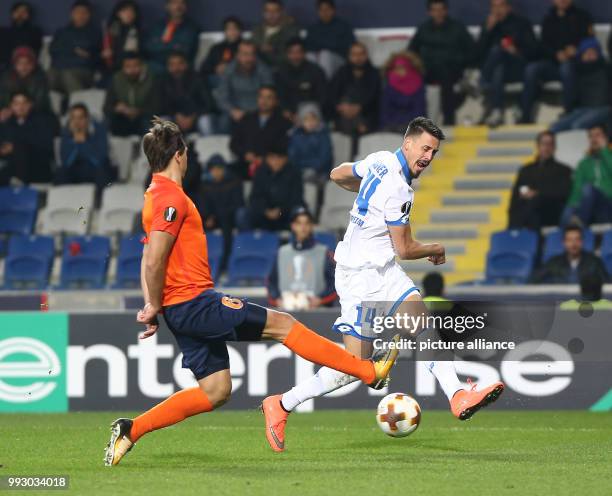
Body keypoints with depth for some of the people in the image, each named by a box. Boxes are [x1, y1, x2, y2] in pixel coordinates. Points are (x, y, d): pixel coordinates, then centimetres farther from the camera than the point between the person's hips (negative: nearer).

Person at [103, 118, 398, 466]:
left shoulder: (156, 196, 16)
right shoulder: (172, 198, -15)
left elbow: (149, 261, 19)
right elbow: (154, 261, -23)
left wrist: (152, 306, 14)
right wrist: (155, 306, -12)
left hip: (180, 308, 10)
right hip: (195, 302, -10)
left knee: (216, 391, 10)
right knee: (282, 324, -5)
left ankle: (130, 430, 8)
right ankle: (370, 372, -1)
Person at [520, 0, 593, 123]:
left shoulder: (582, 16, 11)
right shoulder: (549, 20, 19)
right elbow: (544, 46, 10)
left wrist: (574, 49, -18)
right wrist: (557, 54, -12)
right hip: (553, 61, 3)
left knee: (566, 67, -39)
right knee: (531, 69, -25)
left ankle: (568, 112, -36)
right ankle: (526, 115, -27)